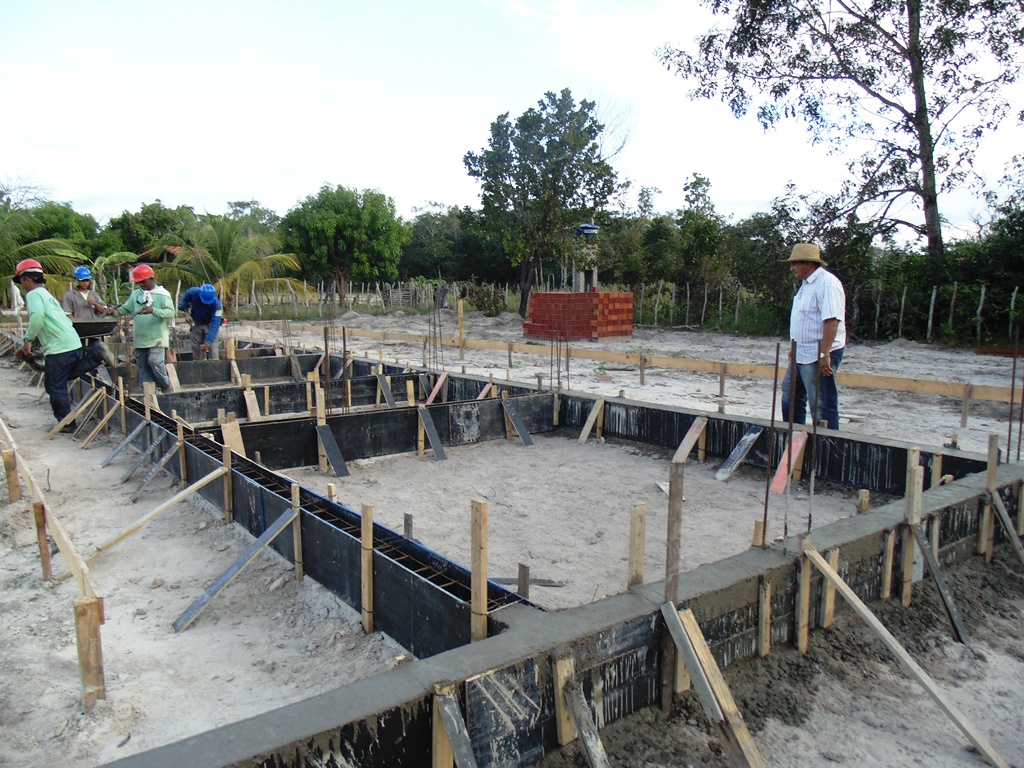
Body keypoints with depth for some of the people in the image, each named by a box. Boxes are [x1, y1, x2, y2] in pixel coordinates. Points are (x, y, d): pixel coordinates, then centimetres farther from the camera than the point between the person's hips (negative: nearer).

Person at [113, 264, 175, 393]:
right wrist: (114, 312, -1)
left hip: (157, 338, -6)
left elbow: (170, 312, -16)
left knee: (155, 361, -18)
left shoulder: (162, 294, -5)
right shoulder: (136, 294, 13)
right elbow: (125, 308, 19)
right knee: (143, 367, 9)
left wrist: (153, 311, -30)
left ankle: (166, 386, 3)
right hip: (140, 339, 6)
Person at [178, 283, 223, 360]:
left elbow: (214, 325, -38)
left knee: (212, 347, -15)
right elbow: (185, 299, 3)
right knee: (196, 348, 7)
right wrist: (184, 307, -14)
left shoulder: (216, 304, -35)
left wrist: (208, 342, -45)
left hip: (209, 324, -3)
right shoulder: (193, 293, -25)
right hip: (196, 324, 3)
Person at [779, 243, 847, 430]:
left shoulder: (827, 283, -17)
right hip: (802, 354, 11)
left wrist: (824, 354, -30)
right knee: (791, 396, 20)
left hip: (819, 356, -11)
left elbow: (832, 320, -26)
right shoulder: (807, 283, 15)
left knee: (821, 405, -5)